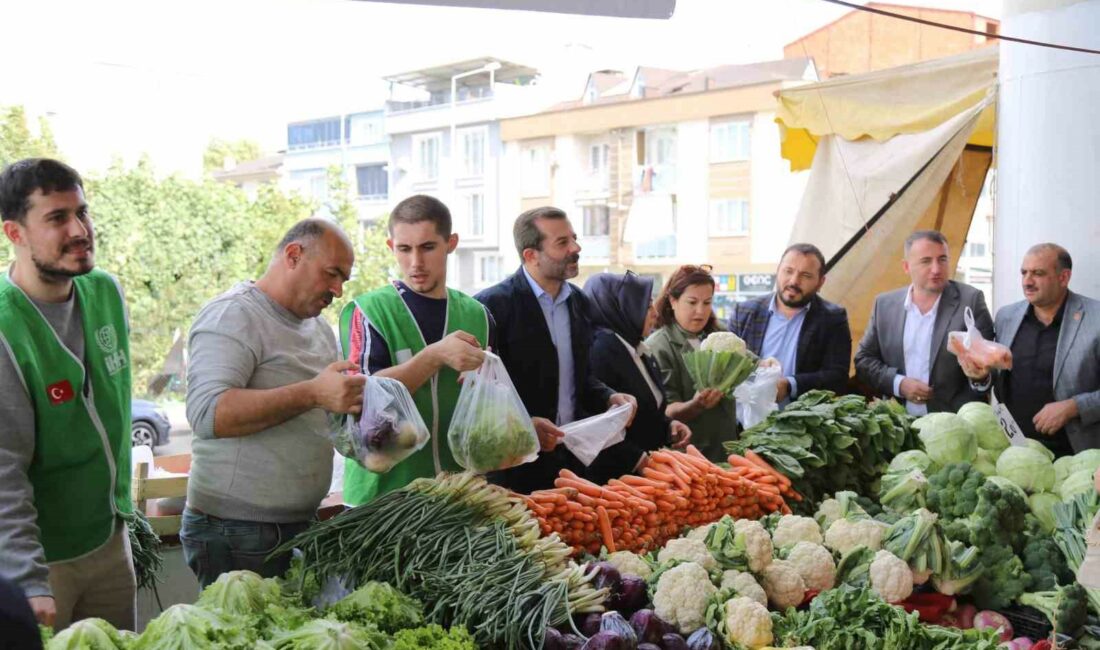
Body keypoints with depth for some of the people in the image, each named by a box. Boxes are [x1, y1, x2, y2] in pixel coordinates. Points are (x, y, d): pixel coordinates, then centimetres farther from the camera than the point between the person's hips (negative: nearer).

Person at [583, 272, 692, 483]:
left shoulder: (639, 350, 13)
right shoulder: (601, 349, -17)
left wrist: (668, 425, 5)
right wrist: (638, 460, -21)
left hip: (647, 470, 9)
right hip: (613, 474, -9)